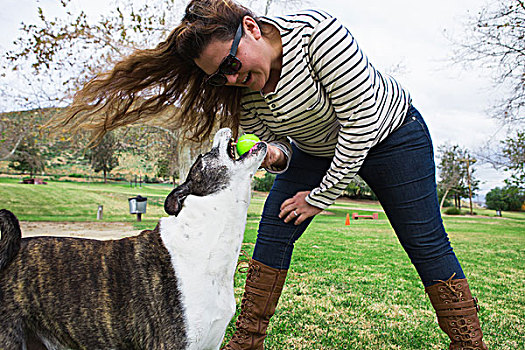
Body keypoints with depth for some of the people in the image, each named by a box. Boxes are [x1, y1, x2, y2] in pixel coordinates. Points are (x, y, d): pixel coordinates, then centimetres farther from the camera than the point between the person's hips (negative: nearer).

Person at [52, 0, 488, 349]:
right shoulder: (242, 89, -14)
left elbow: (362, 117, -30)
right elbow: (276, 145, -3)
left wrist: (321, 196, -24)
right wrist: (273, 155, -29)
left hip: (390, 134, -4)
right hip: (315, 149, 5)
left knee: (426, 242, -4)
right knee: (274, 232, -3)